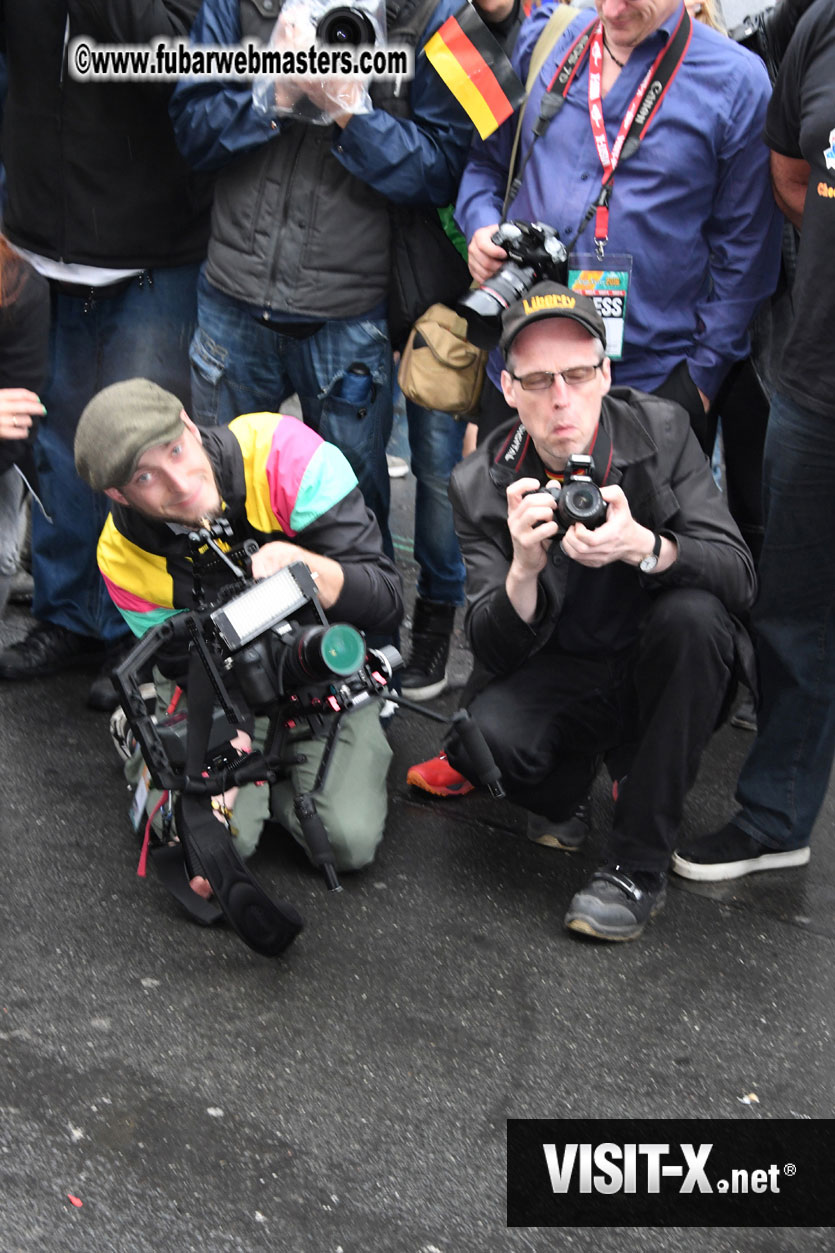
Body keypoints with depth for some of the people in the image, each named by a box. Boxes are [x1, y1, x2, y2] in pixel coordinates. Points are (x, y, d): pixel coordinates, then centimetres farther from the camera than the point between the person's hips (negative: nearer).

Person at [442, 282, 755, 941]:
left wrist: (644, 548, -38)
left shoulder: (662, 429, -11)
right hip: (558, 677, 0)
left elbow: (739, 576, -17)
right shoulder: (482, 485, -10)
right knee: (484, 739, -31)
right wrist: (524, 571, -35)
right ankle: (581, 774, 8)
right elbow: (494, 652, -13)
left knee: (692, 614, -33)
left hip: (661, 670, 1)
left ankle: (638, 866, -20)